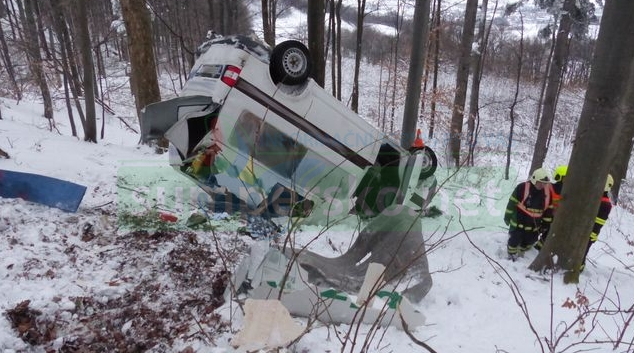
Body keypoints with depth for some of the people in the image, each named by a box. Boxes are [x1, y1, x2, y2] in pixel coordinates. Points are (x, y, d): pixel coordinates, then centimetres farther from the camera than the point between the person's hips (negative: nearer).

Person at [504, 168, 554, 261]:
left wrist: (545, 224, 9)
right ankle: (511, 256, 30)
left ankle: (520, 253, 44)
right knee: (515, 240, 8)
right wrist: (507, 217, -5)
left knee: (528, 242, 19)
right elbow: (512, 203, -11)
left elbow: (548, 210, 7)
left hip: (534, 226, 5)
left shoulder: (547, 192, -4)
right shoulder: (522, 188, -19)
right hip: (518, 222, -5)